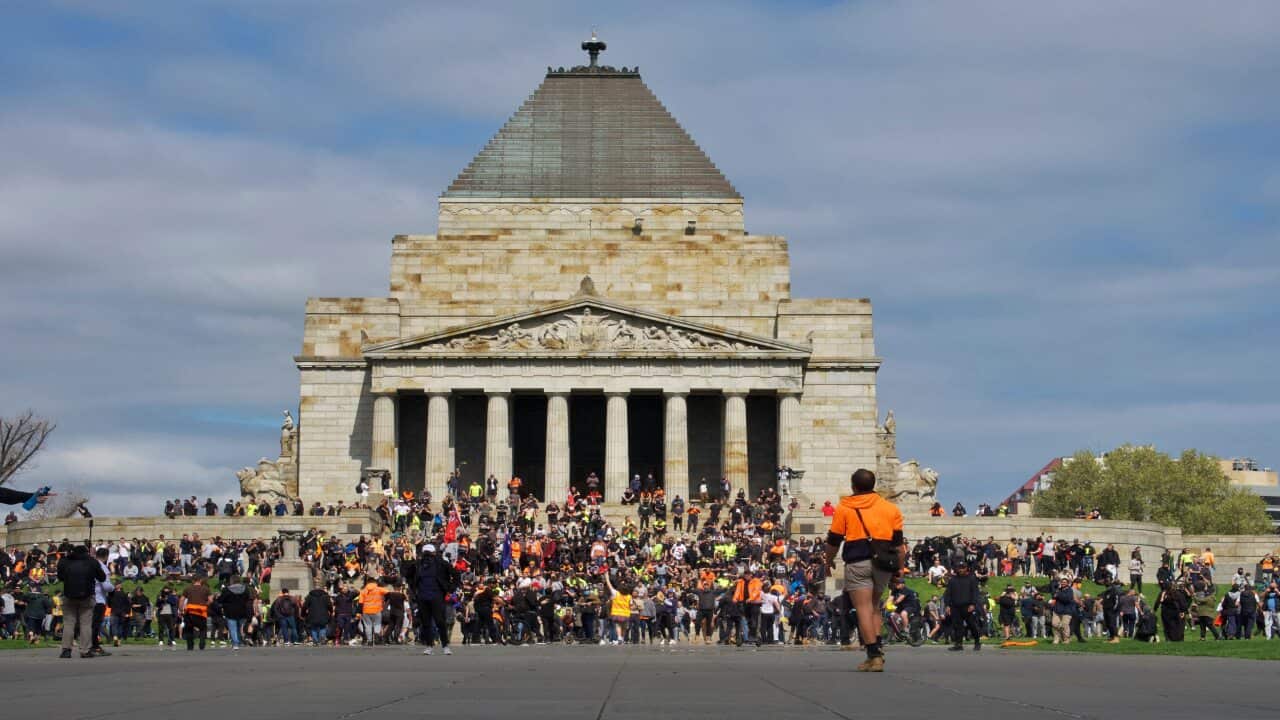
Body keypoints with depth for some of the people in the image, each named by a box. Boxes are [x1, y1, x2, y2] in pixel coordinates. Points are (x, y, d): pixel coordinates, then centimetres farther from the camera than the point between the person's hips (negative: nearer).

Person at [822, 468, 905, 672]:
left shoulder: (844, 509, 3)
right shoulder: (890, 508, 11)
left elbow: (833, 541, 5)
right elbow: (899, 542, 10)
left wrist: (829, 560, 22)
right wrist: (899, 567, 16)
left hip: (857, 563, -4)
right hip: (883, 563, 4)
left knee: (864, 609, -4)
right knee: (874, 606, 19)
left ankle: (874, 655, -11)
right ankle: (876, 647, 5)